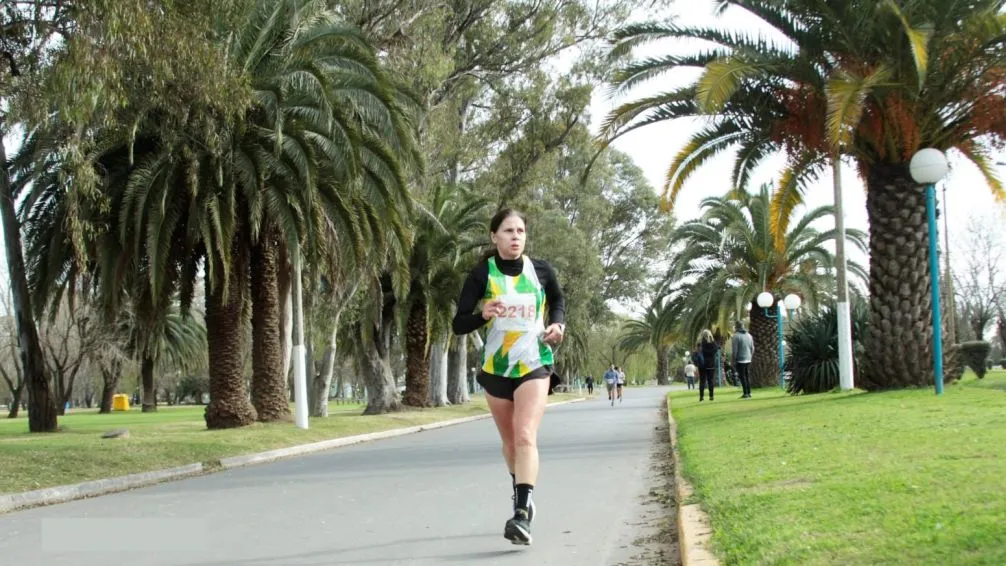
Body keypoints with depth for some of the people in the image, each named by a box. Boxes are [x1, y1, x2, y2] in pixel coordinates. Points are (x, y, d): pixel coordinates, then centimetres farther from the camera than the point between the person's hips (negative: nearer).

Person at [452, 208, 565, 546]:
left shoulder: (541, 271, -1)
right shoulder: (482, 274, -5)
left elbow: (558, 302, 19)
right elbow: (458, 324, -7)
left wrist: (558, 324, -2)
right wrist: (482, 316, -27)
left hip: (534, 366, -1)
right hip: (496, 367, 1)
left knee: (526, 437, -20)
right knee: (510, 441, 15)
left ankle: (522, 516, -29)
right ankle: (522, 498, 40)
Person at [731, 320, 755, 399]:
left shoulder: (736, 336, -11)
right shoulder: (749, 335, 10)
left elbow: (734, 350, -13)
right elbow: (752, 348, 14)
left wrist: (733, 361, -8)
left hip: (740, 360, -6)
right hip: (748, 360, 6)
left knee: (742, 377, -3)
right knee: (747, 376, 12)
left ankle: (746, 393, -5)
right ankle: (749, 393, 13)